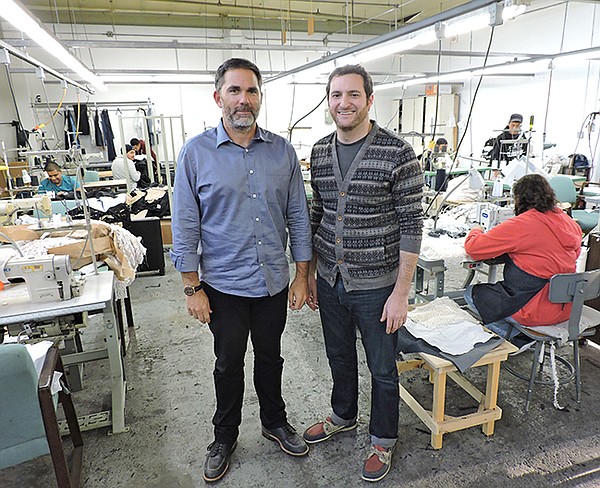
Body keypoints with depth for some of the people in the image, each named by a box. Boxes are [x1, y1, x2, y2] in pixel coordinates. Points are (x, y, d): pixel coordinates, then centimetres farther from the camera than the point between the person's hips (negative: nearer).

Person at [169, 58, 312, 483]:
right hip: (224, 284, -2)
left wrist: (302, 276, 1)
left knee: (270, 357, 20)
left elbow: (298, 215, 3)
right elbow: (186, 226, -6)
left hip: (274, 282, 2)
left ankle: (275, 423, 44)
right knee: (229, 364, 16)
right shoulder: (196, 152, -7)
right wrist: (193, 288, -7)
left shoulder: (282, 150, -1)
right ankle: (225, 437, 40)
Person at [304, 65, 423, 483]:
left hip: (376, 285, -5)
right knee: (339, 357, 24)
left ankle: (383, 440, 39)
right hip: (329, 280, 5)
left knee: (382, 369, 14)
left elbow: (411, 226, -13)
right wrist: (311, 271, 11)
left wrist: (401, 293, -15)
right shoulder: (320, 152, 3)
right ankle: (343, 416, 50)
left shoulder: (398, 153, -14)